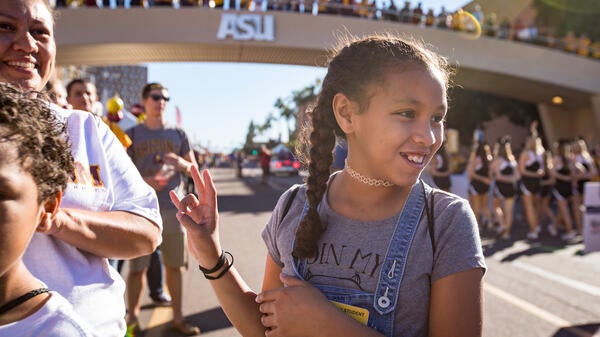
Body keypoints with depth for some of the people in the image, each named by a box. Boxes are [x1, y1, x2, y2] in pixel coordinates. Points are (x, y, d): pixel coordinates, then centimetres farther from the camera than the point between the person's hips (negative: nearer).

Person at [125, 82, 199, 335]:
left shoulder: (178, 134, 13)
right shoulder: (131, 135, 7)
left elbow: (193, 169, 15)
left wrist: (180, 163, -8)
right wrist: (143, 181, -17)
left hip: (173, 208, 2)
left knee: (174, 265, 7)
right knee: (137, 267, -1)